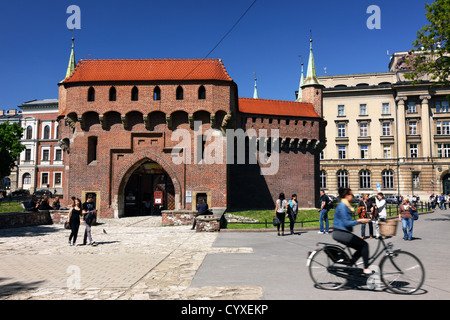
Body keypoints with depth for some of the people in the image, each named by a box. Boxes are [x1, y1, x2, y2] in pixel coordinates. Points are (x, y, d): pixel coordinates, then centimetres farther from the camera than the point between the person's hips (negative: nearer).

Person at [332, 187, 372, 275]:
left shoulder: (346, 206, 17)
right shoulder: (342, 206, -15)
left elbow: (349, 221, 19)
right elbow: (346, 223, -20)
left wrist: (361, 221, 10)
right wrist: (359, 221, -16)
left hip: (343, 233, 10)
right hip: (340, 233, -10)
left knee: (361, 248, 11)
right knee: (364, 244, -9)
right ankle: (366, 269, -2)